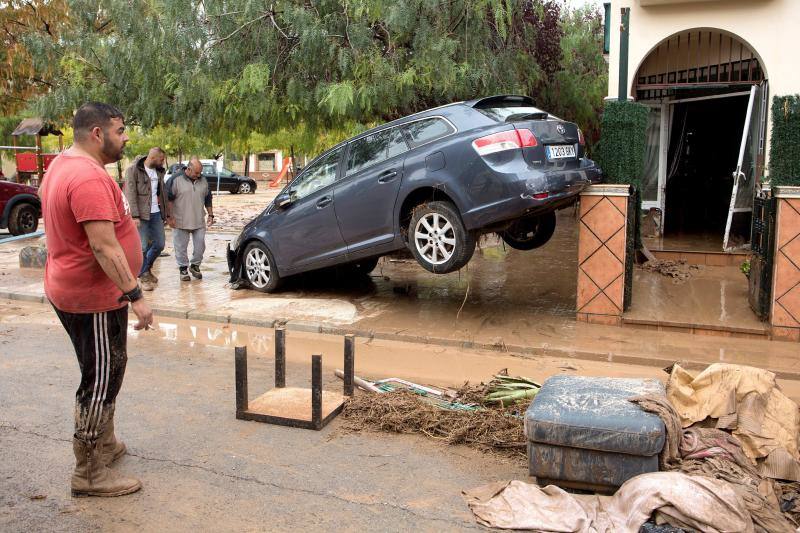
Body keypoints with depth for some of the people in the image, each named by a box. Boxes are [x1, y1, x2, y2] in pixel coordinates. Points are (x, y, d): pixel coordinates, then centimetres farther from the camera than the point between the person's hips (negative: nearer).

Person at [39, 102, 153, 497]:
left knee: (100, 375, 22)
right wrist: (135, 295, -26)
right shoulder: (89, 178, -25)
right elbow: (104, 247, -29)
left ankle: (104, 444, 38)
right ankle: (89, 474, 10)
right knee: (102, 382, -1)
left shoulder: (61, 165, 10)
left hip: (70, 289, 11)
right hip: (94, 299, -11)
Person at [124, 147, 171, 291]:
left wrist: (166, 213, 13)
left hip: (156, 213, 6)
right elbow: (130, 194, -13)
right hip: (141, 215, -6)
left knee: (159, 245, 9)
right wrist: (135, 215, -19)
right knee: (143, 247, -3)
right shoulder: (133, 170, -8)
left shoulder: (159, 171, 11)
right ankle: (143, 276, 13)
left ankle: (146, 268, 32)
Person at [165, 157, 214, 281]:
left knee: (200, 245, 5)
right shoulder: (176, 179, -9)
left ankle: (195, 266, 23)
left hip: (199, 222, 4)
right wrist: (170, 217, -11)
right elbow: (169, 199, -8)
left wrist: (210, 215, 11)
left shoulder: (203, 180, 6)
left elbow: (208, 199, 15)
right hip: (181, 222, -4)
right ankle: (183, 269, 17)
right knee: (181, 247, 4)